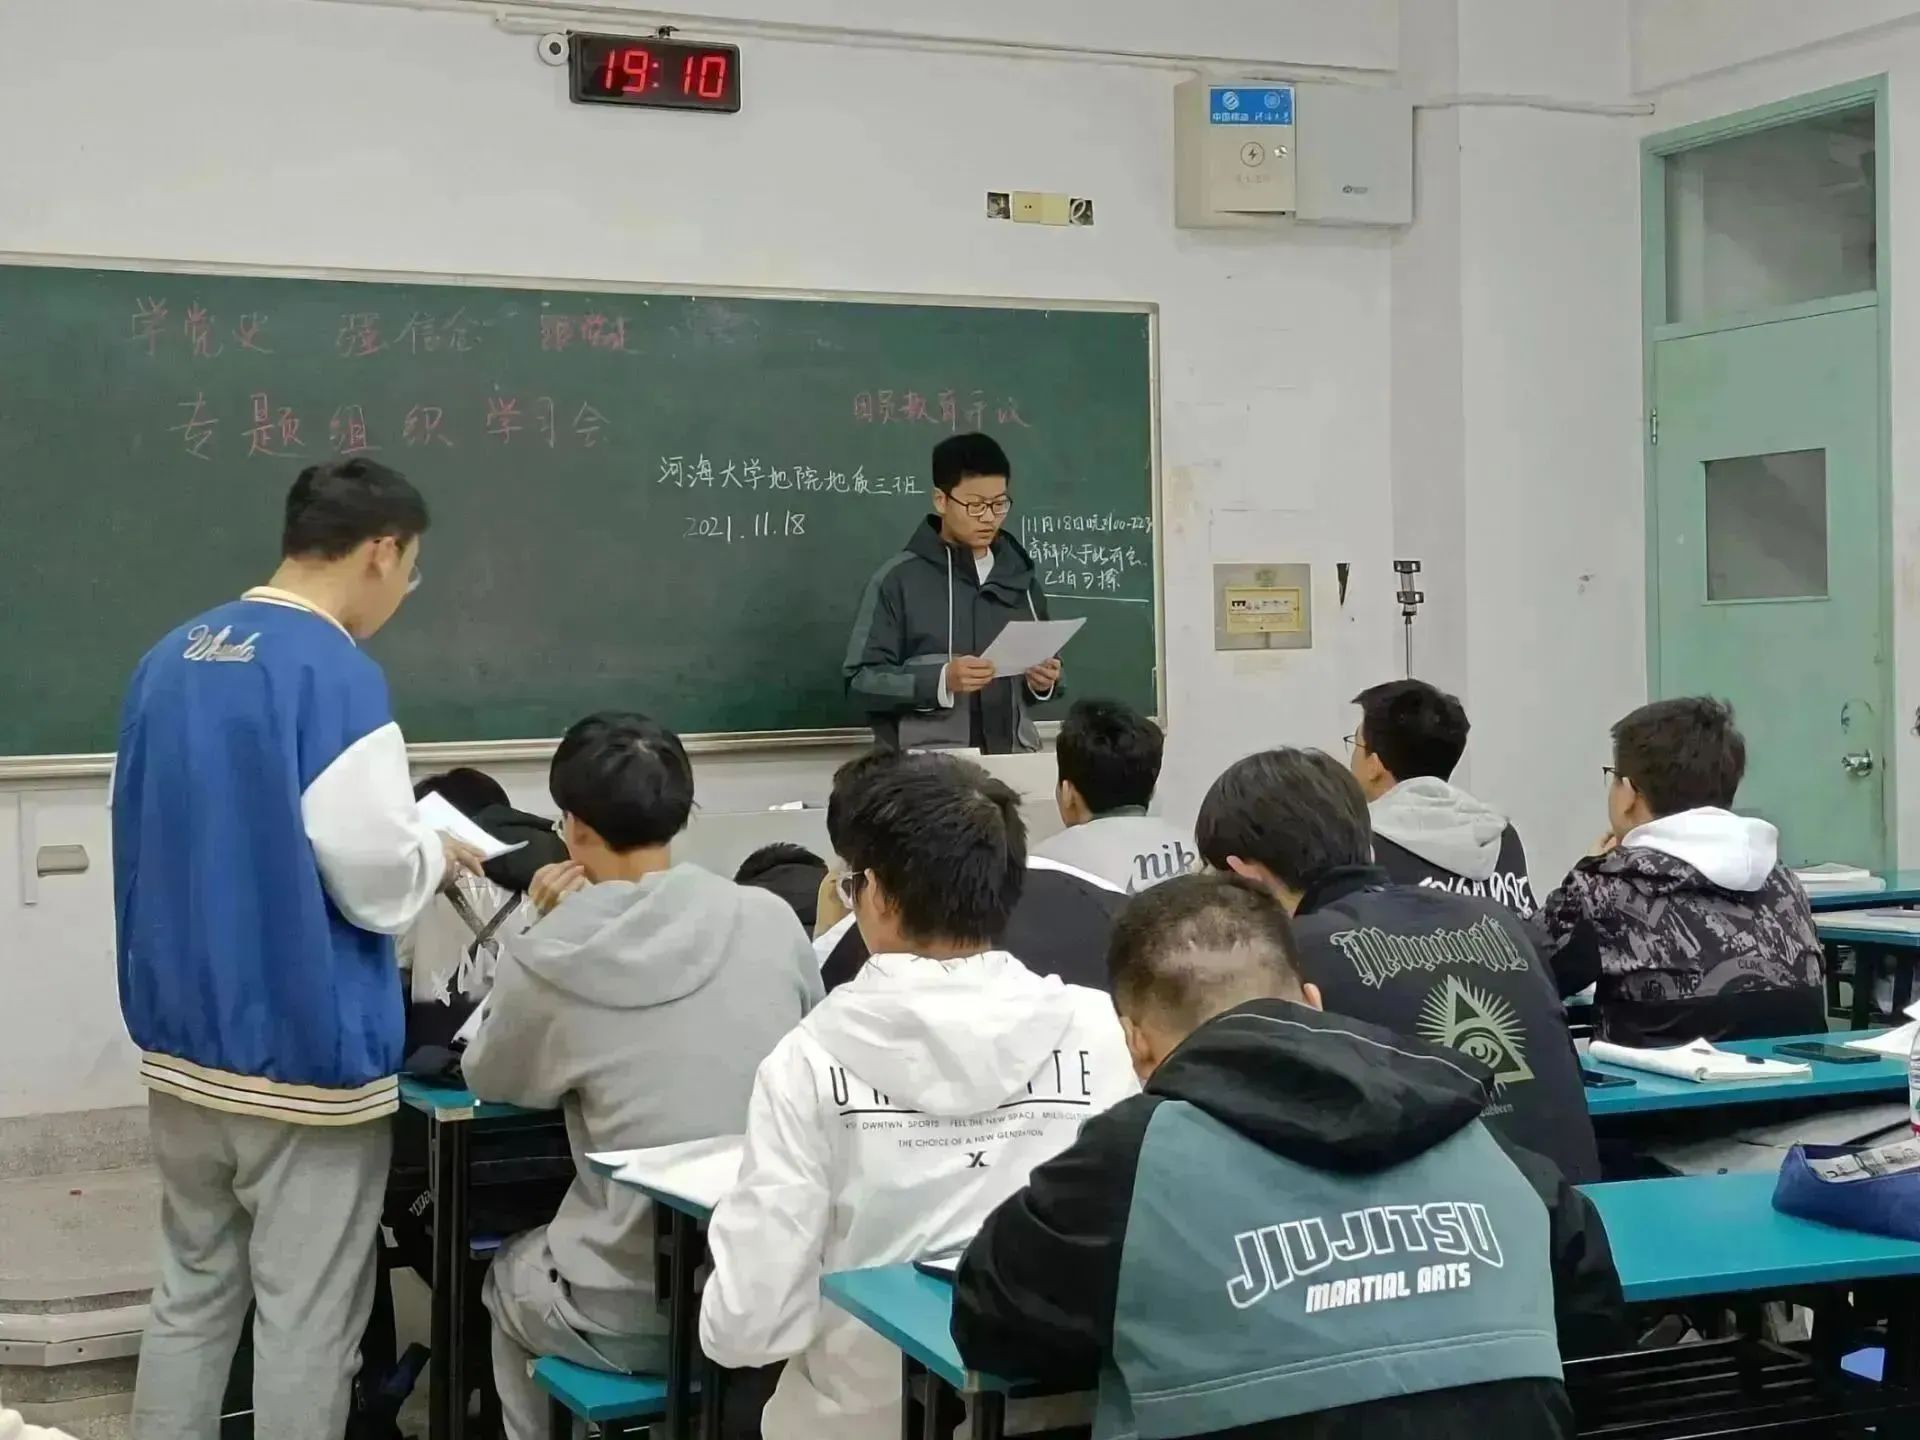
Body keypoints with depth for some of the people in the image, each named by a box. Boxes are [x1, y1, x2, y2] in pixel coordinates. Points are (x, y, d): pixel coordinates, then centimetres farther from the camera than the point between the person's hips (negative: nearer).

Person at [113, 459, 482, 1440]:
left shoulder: (171, 658, 6)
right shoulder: (336, 674, -17)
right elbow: (374, 877, -20)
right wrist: (437, 854, 3)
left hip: (181, 1043, 7)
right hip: (301, 1054, -7)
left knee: (192, 1291, 17)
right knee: (307, 1317, 5)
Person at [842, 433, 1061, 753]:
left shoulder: (1020, 576, 11)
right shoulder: (898, 579, -4)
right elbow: (861, 680, -8)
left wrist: (1042, 682, -1)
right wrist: (940, 680, -19)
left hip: (1013, 760, 4)